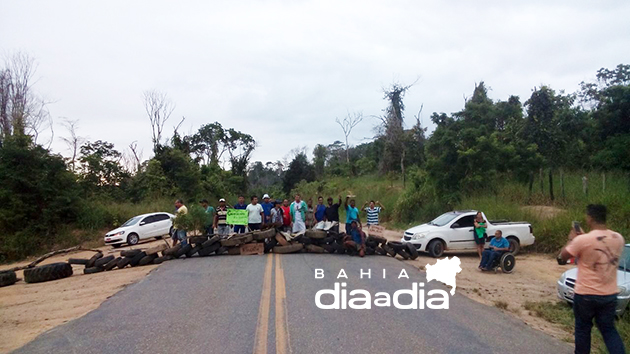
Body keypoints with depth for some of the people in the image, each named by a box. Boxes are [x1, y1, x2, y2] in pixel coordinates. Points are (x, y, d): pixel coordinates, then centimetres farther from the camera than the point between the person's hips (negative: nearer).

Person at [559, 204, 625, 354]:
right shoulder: (618, 238, -3)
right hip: (610, 295, 5)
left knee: (583, 328, 14)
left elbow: (563, 256, -6)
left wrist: (571, 239, 7)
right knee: (609, 329, 18)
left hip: (586, 295, -4)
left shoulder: (582, 240, -22)